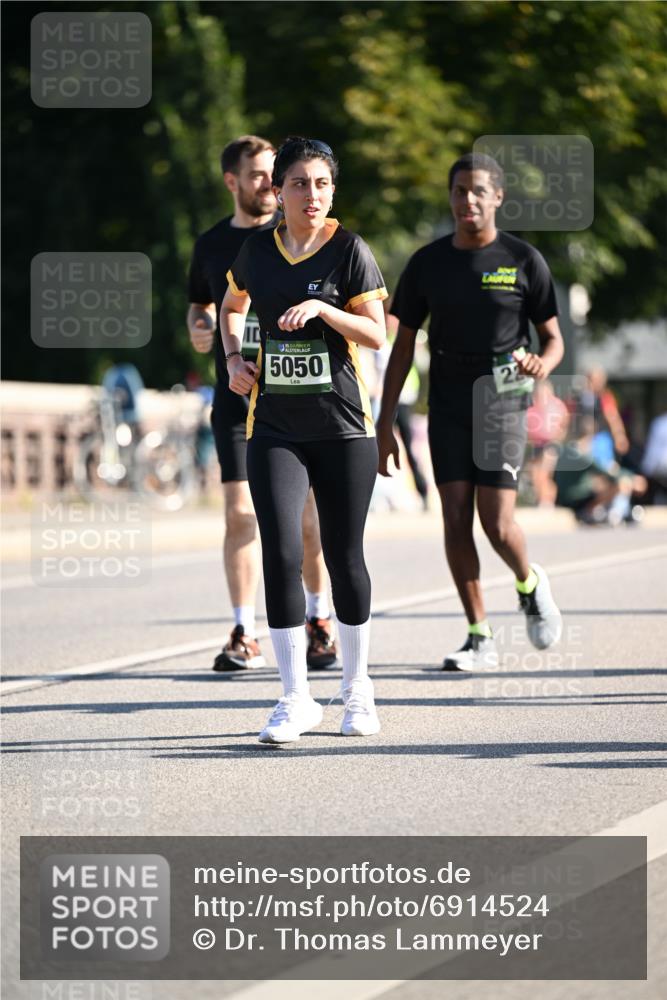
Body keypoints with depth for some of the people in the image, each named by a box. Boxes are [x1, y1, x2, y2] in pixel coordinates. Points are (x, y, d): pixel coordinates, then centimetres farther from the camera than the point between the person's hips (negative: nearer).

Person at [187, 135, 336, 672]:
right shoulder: (211, 244, 11)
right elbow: (199, 303, 24)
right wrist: (199, 326, 3)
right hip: (236, 400, 2)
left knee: (309, 516, 2)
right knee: (240, 513, -5)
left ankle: (319, 620, 18)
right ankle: (244, 634, 0)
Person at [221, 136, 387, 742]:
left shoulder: (350, 250, -4)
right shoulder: (258, 251, 6)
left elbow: (376, 334, -8)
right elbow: (232, 306, 26)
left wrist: (321, 308, -22)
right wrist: (234, 358, 9)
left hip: (343, 425, -2)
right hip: (274, 426, 2)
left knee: (344, 556, 5)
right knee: (281, 553, -10)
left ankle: (357, 687, 23)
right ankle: (295, 699, -5)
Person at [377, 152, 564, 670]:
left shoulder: (523, 260, -1)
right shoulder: (427, 263, 5)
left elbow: (554, 339, 4)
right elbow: (403, 345, 9)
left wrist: (542, 363, -21)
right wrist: (385, 424, 4)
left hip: (502, 400, -2)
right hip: (447, 407, 2)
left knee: (497, 523, -11)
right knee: (456, 519, -5)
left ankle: (531, 584, 22)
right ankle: (480, 637, 2)